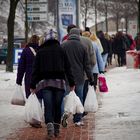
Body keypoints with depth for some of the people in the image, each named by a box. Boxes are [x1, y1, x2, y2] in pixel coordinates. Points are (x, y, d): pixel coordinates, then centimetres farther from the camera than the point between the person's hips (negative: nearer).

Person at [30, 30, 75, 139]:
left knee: (48, 106, -5)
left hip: (45, 82, 0)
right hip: (59, 82, 0)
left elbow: (36, 69, 5)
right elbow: (67, 68, 4)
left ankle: (50, 125, -24)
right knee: (58, 106, 8)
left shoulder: (40, 52, 6)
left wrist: (33, 85, 7)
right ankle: (56, 129, 12)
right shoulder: (61, 50, 6)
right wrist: (71, 83, 7)